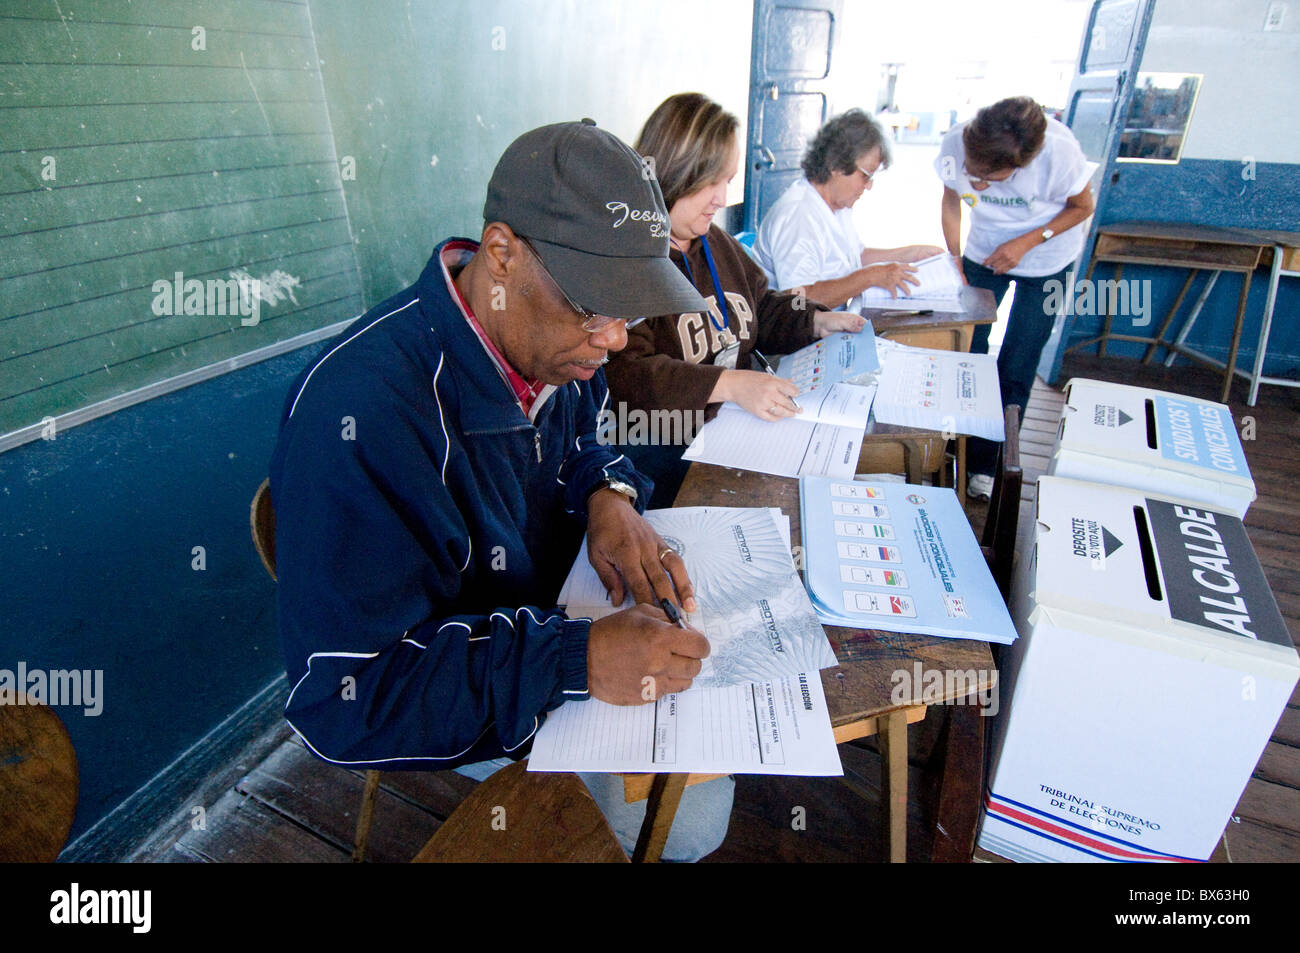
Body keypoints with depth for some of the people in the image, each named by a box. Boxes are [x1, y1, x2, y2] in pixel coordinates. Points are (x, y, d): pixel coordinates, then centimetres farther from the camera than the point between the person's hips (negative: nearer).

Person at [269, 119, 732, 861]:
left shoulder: (552, 340, -9)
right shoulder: (361, 412, -34)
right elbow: (345, 699, -31)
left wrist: (608, 495, -13)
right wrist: (579, 661, -38)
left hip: (559, 619, 7)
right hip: (478, 711, -6)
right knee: (691, 816, -11)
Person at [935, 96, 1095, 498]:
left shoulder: (1058, 150, -33)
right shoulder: (956, 143, -26)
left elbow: (1082, 207, -13)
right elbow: (951, 201, -6)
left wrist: (1027, 242, -26)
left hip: (1045, 262, -3)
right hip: (983, 253, 3)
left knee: (1015, 370, -1)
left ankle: (988, 466, 13)